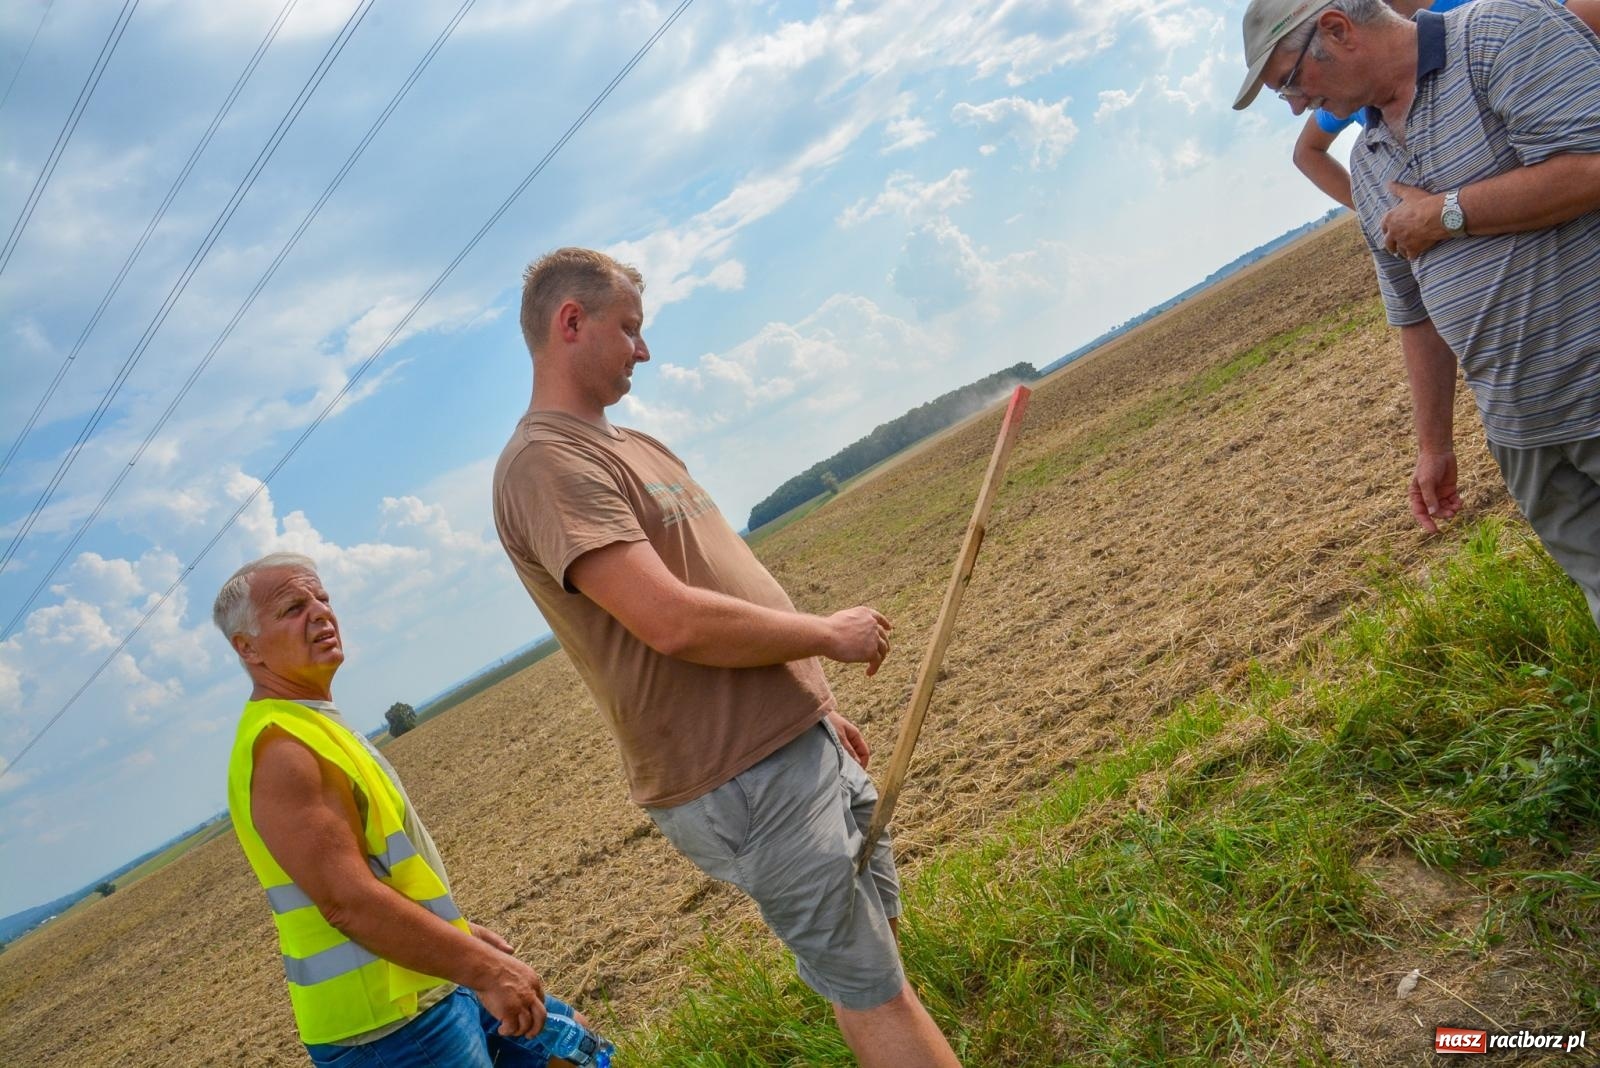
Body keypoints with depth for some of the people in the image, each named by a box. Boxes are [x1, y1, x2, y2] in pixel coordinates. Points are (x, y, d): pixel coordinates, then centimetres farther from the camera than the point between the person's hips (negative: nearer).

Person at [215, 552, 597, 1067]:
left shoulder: (310, 727, 11)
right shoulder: (278, 749, -21)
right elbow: (347, 901, -27)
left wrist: (460, 932, 19)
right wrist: (482, 966, -25)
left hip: (432, 979, 10)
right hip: (386, 1023, -10)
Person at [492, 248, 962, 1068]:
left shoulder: (634, 446, 16)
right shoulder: (546, 463, -16)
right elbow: (677, 624, -26)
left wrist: (819, 705, 19)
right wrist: (830, 636, -12)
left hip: (801, 748, 10)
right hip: (743, 786, -10)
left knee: (877, 943, 20)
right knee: (874, 994, -1)